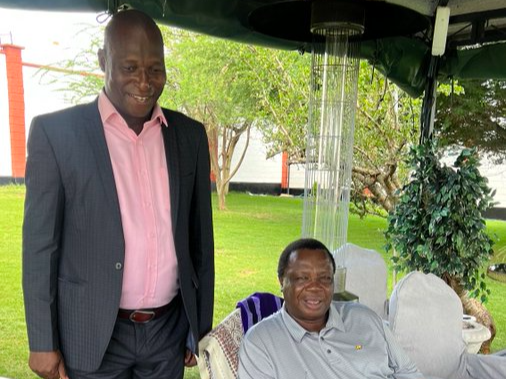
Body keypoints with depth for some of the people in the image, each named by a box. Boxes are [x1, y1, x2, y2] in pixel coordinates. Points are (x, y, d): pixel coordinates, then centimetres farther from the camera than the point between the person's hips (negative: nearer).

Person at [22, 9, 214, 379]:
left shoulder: (190, 135, 0)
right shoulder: (56, 131, -8)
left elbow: (200, 238, 4)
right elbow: (40, 243, -5)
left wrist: (202, 326, 7)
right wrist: (43, 342, -4)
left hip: (170, 330, 3)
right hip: (93, 333, -2)